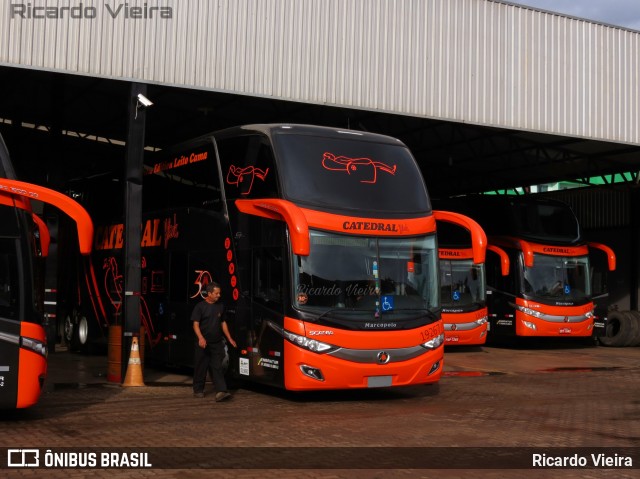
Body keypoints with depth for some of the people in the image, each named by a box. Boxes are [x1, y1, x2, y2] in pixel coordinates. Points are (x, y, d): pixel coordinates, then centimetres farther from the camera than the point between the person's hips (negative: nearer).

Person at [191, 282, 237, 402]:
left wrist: (229, 338, 15)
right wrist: (201, 338, -25)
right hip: (203, 344, -3)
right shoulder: (200, 306, -6)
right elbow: (196, 324, -10)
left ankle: (221, 391, -15)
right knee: (201, 367, 7)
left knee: (217, 367, -6)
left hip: (217, 343, 3)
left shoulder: (220, 306, 9)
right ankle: (198, 390, 22)